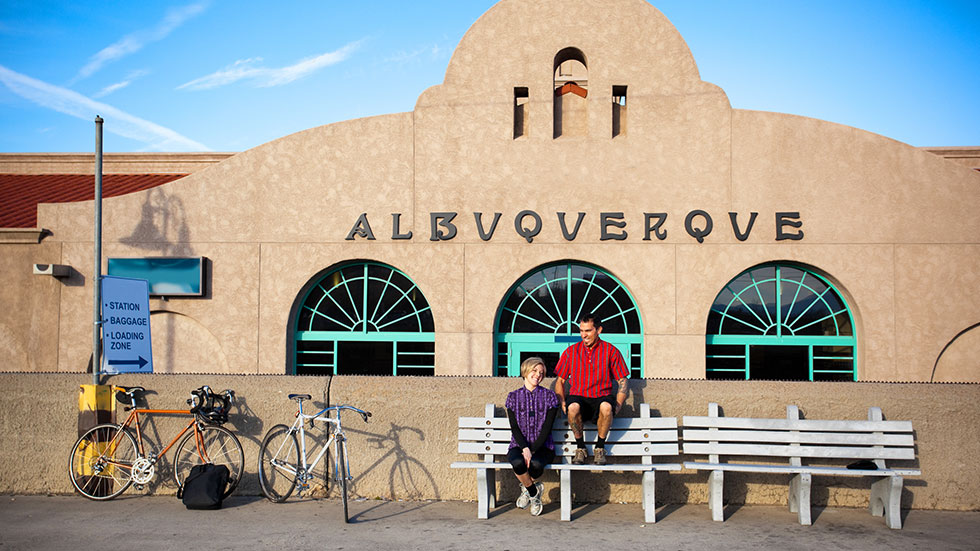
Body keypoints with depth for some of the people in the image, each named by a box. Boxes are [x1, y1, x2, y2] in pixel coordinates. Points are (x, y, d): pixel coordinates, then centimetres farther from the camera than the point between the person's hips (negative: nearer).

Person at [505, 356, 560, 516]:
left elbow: (547, 427, -3)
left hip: (542, 446, -1)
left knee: (536, 464, -35)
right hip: (519, 445, 1)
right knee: (518, 463, -34)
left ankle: (527, 488, 1)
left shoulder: (549, 396, 5)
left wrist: (532, 451, -15)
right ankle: (534, 492, -4)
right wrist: (525, 448, -18)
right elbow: (514, 427, -1)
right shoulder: (514, 397, 8)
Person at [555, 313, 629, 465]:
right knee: (573, 407, -36)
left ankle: (600, 448, -14)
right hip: (578, 397, 1)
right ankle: (580, 447, -13)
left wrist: (617, 405, -8)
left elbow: (623, 381, 5)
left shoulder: (610, 351, 4)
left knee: (606, 407, -38)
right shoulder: (571, 351, 9)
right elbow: (560, 381, 14)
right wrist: (562, 402, -3)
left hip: (602, 397, -1)